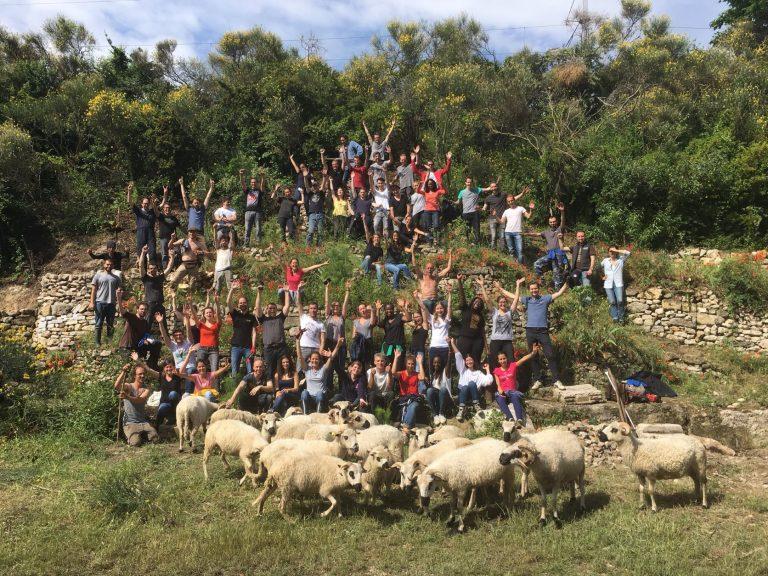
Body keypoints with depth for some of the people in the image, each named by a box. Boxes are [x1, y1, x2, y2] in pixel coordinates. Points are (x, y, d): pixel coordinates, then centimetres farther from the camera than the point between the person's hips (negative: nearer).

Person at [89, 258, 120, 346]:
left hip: (111, 303, 3)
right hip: (100, 302, -2)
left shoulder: (116, 277, 13)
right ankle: (97, 343, 2)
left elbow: (118, 291, 12)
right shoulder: (98, 275, 6)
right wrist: (92, 302, -6)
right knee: (98, 324, 0)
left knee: (111, 325, 8)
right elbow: (93, 289, 2)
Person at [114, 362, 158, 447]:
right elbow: (117, 386, -23)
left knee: (155, 438, -17)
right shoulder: (128, 386, 1)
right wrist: (123, 372, -34)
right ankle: (129, 436, 10)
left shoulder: (146, 390, 7)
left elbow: (140, 400, -16)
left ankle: (142, 435, 16)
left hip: (143, 422, 3)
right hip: (130, 423, -3)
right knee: (135, 442, -26)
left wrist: (127, 397, -36)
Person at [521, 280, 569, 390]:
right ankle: (537, 380, 15)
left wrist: (566, 283, -6)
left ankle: (557, 380, -6)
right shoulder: (527, 300, 13)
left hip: (543, 331, -2)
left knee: (550, 355, -7)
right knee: (533, 356, 7)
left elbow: (559, 293, 3)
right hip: (530, 331, 2)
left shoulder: (545, 298, 9)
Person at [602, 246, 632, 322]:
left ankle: (621, 317, -4)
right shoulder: (605, 261, 16)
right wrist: (603, 276, 20)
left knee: (620, 300, -18)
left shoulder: (621, 260, 10)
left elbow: (628, 253, -5)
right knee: (612, 301, -14)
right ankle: (615, 317, -6)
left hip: (618, 284, -1)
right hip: (608, 284, 1)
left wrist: (616, 250, -2)